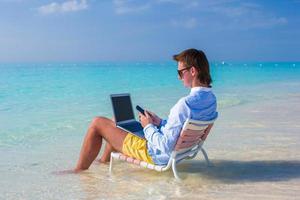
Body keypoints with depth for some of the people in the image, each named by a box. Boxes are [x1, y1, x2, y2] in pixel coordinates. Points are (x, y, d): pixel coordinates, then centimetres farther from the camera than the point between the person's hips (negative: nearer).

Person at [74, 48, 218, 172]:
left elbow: (165, 147, -30)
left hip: (156, 155, -9)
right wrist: (160, 122, 4)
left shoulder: (186, 104, -33)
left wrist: (148, 127, -14)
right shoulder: (211, 98, -3)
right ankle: (103, 162, 42)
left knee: (98, 123, -1)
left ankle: (79, 172, 14)